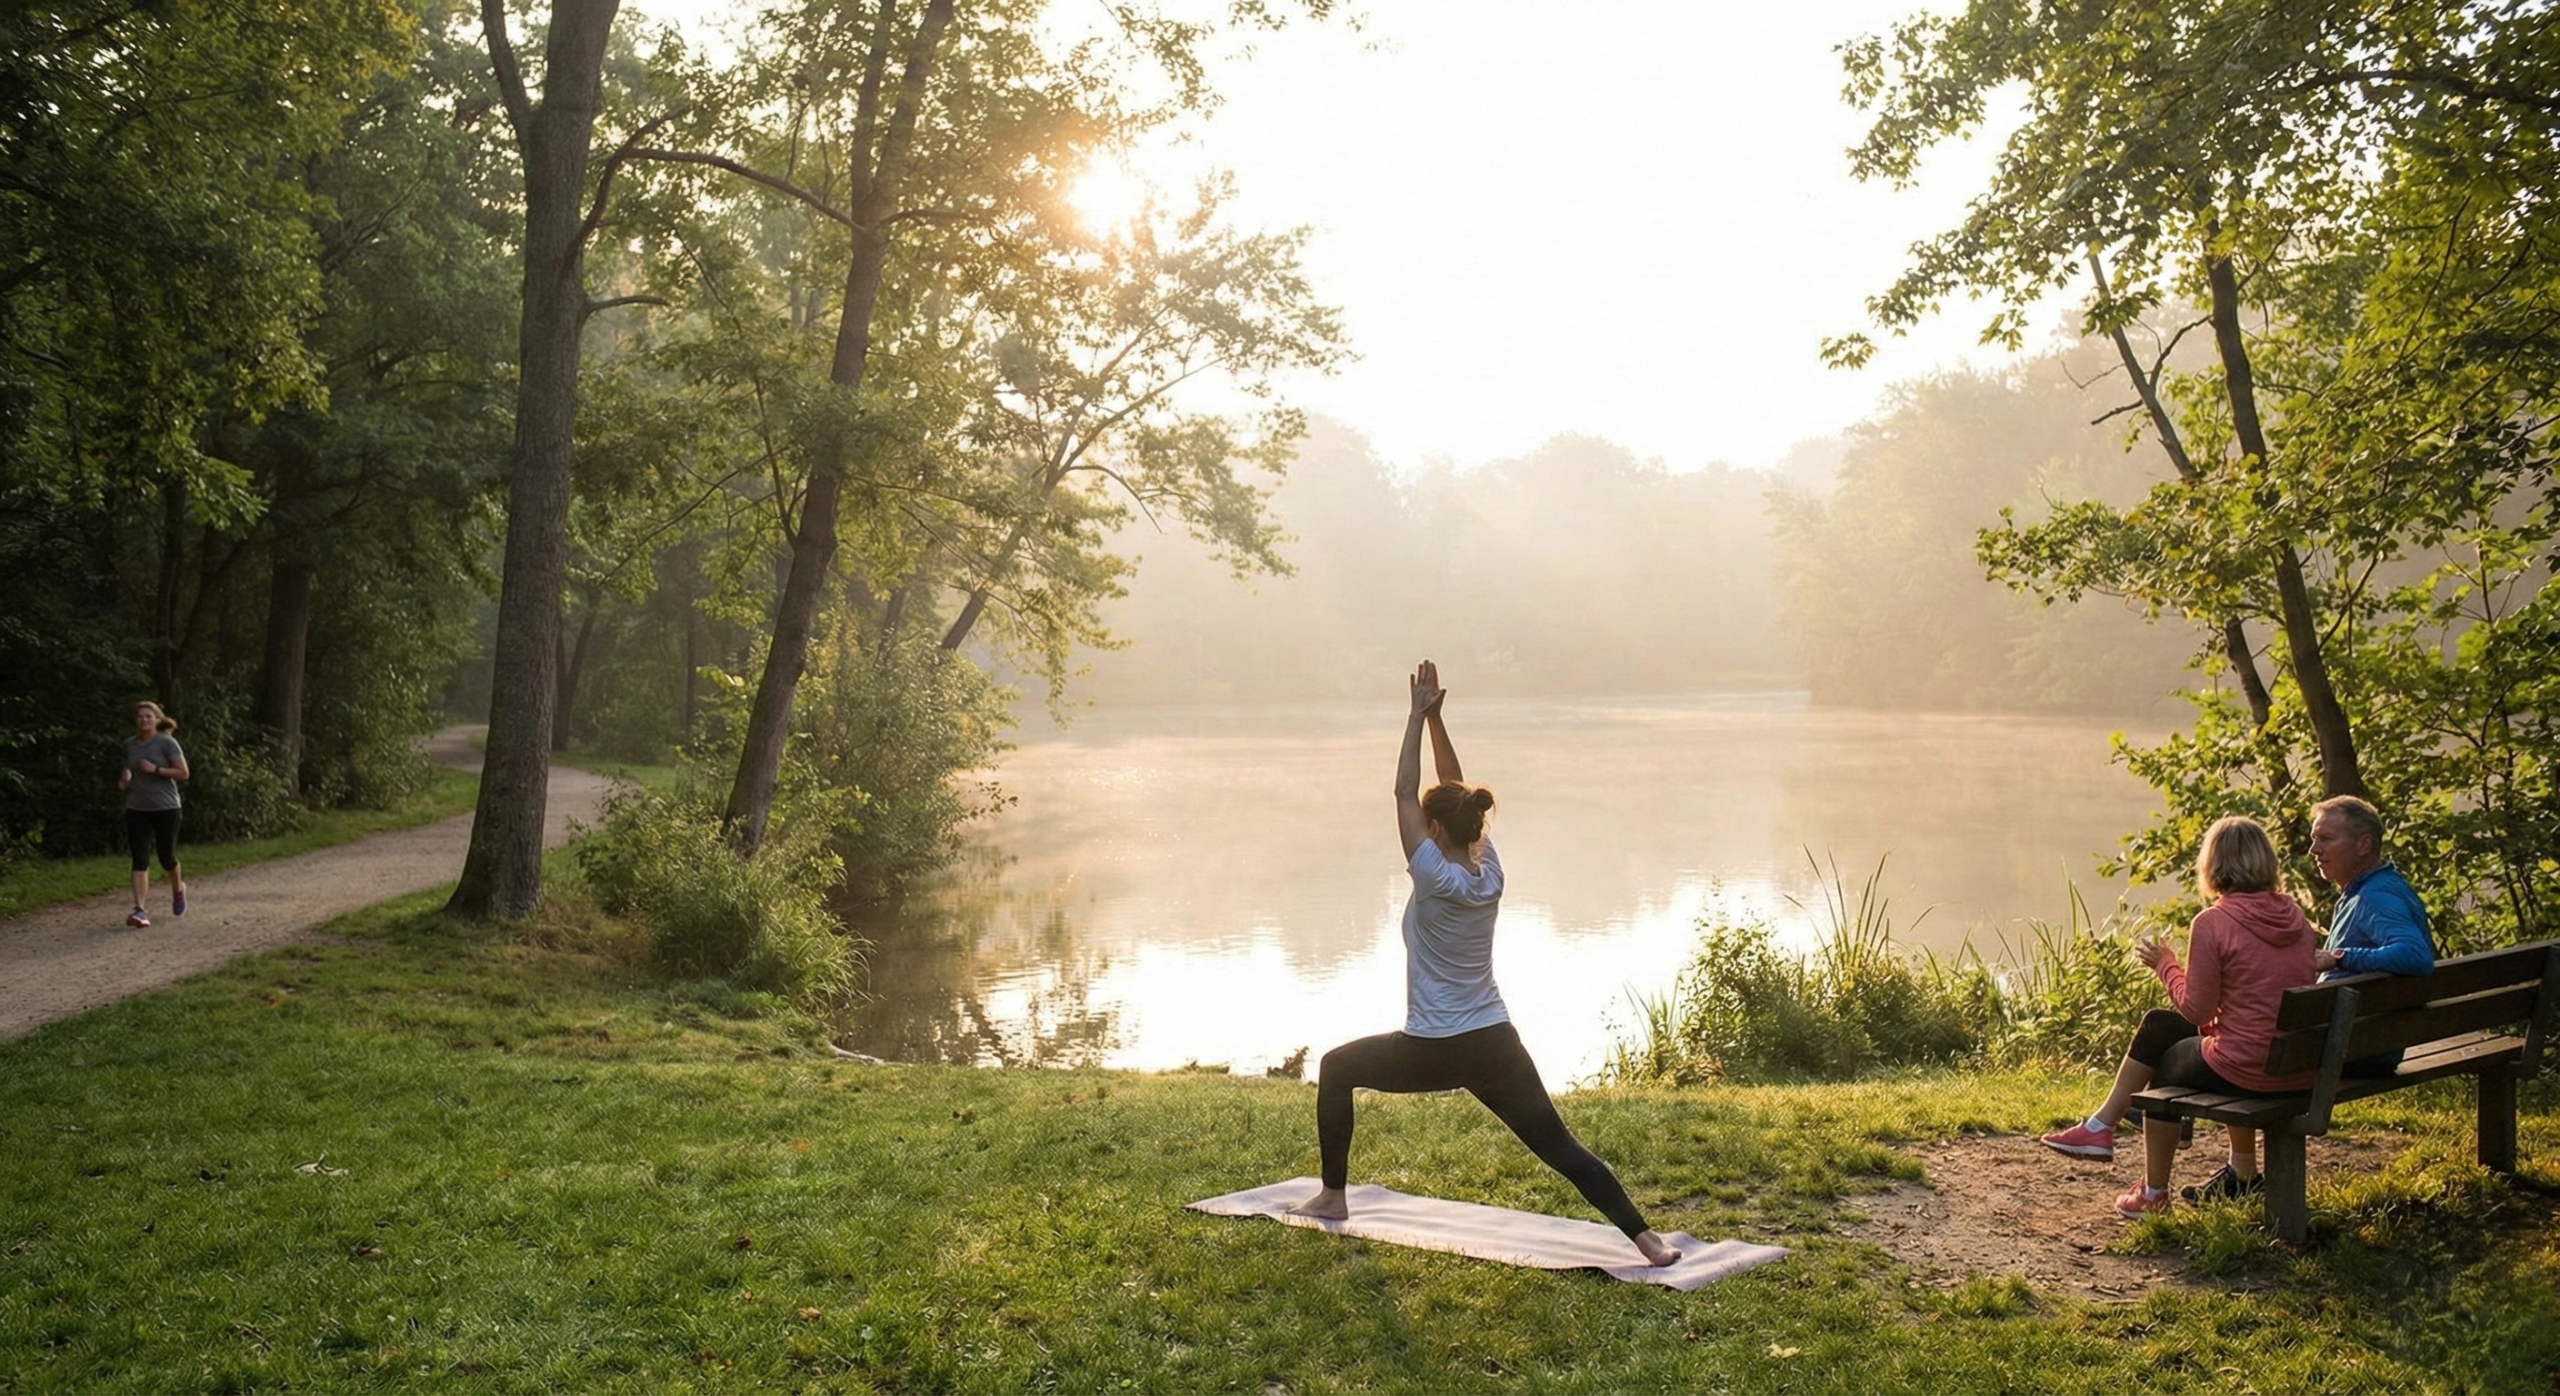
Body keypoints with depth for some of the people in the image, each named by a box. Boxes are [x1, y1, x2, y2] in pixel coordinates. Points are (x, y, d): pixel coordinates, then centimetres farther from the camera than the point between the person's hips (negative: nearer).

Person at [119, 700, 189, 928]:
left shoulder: (167, 742, -6)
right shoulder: (129, 744, 8)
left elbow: (183, 773, -8)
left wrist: (156, 769, -18)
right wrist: (124, 779, 5)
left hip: (165, 808, -3)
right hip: (136, 809, 3)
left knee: (167, 858, 7)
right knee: (140, 859, -7)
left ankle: (178, 890, 38)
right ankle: (140, 910, -12)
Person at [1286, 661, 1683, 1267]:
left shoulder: (1439, 880, -16)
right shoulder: (1489, 869, 1)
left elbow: (1404, 793, -11)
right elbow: (1456, 791, 9)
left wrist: (1419, 717, -7)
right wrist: (1435, 718, 5)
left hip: (1434, 1051, -5)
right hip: (1496, 1045, 5)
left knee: (1336, 1067, 19)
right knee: (1559, 1146, 3)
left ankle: (1332, 1196, 25)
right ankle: (1646, 1238, -12)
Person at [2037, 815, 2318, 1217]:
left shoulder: (2212, 923, -17)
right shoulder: (2295, 916, 3)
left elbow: (2196, 1008, -10)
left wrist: (2165, 964, 5)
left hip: (2245, 1069, -6)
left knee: (2168, 1064, 26)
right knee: (2157, 1023, 23)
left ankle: (2154, 1194, 37)